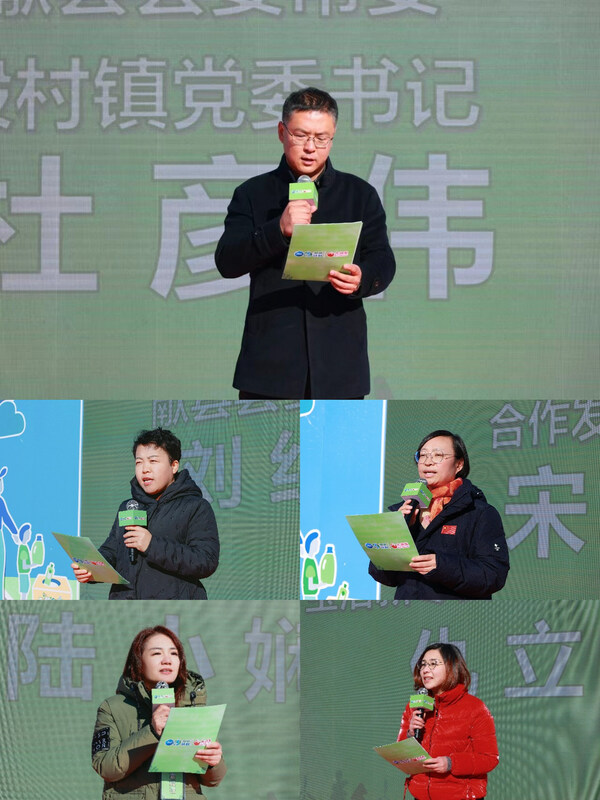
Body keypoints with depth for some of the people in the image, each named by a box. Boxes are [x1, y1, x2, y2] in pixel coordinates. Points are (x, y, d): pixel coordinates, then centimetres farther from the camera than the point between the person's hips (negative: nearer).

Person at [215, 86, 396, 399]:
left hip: (339, 361, 1)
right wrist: (279, 230, -19)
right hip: (270, 359, -1)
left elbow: (383, 261, 7)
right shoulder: (252, 194, 10)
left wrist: (362, 279, -18)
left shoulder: (360, 194, 14)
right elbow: (226, 262, -2)